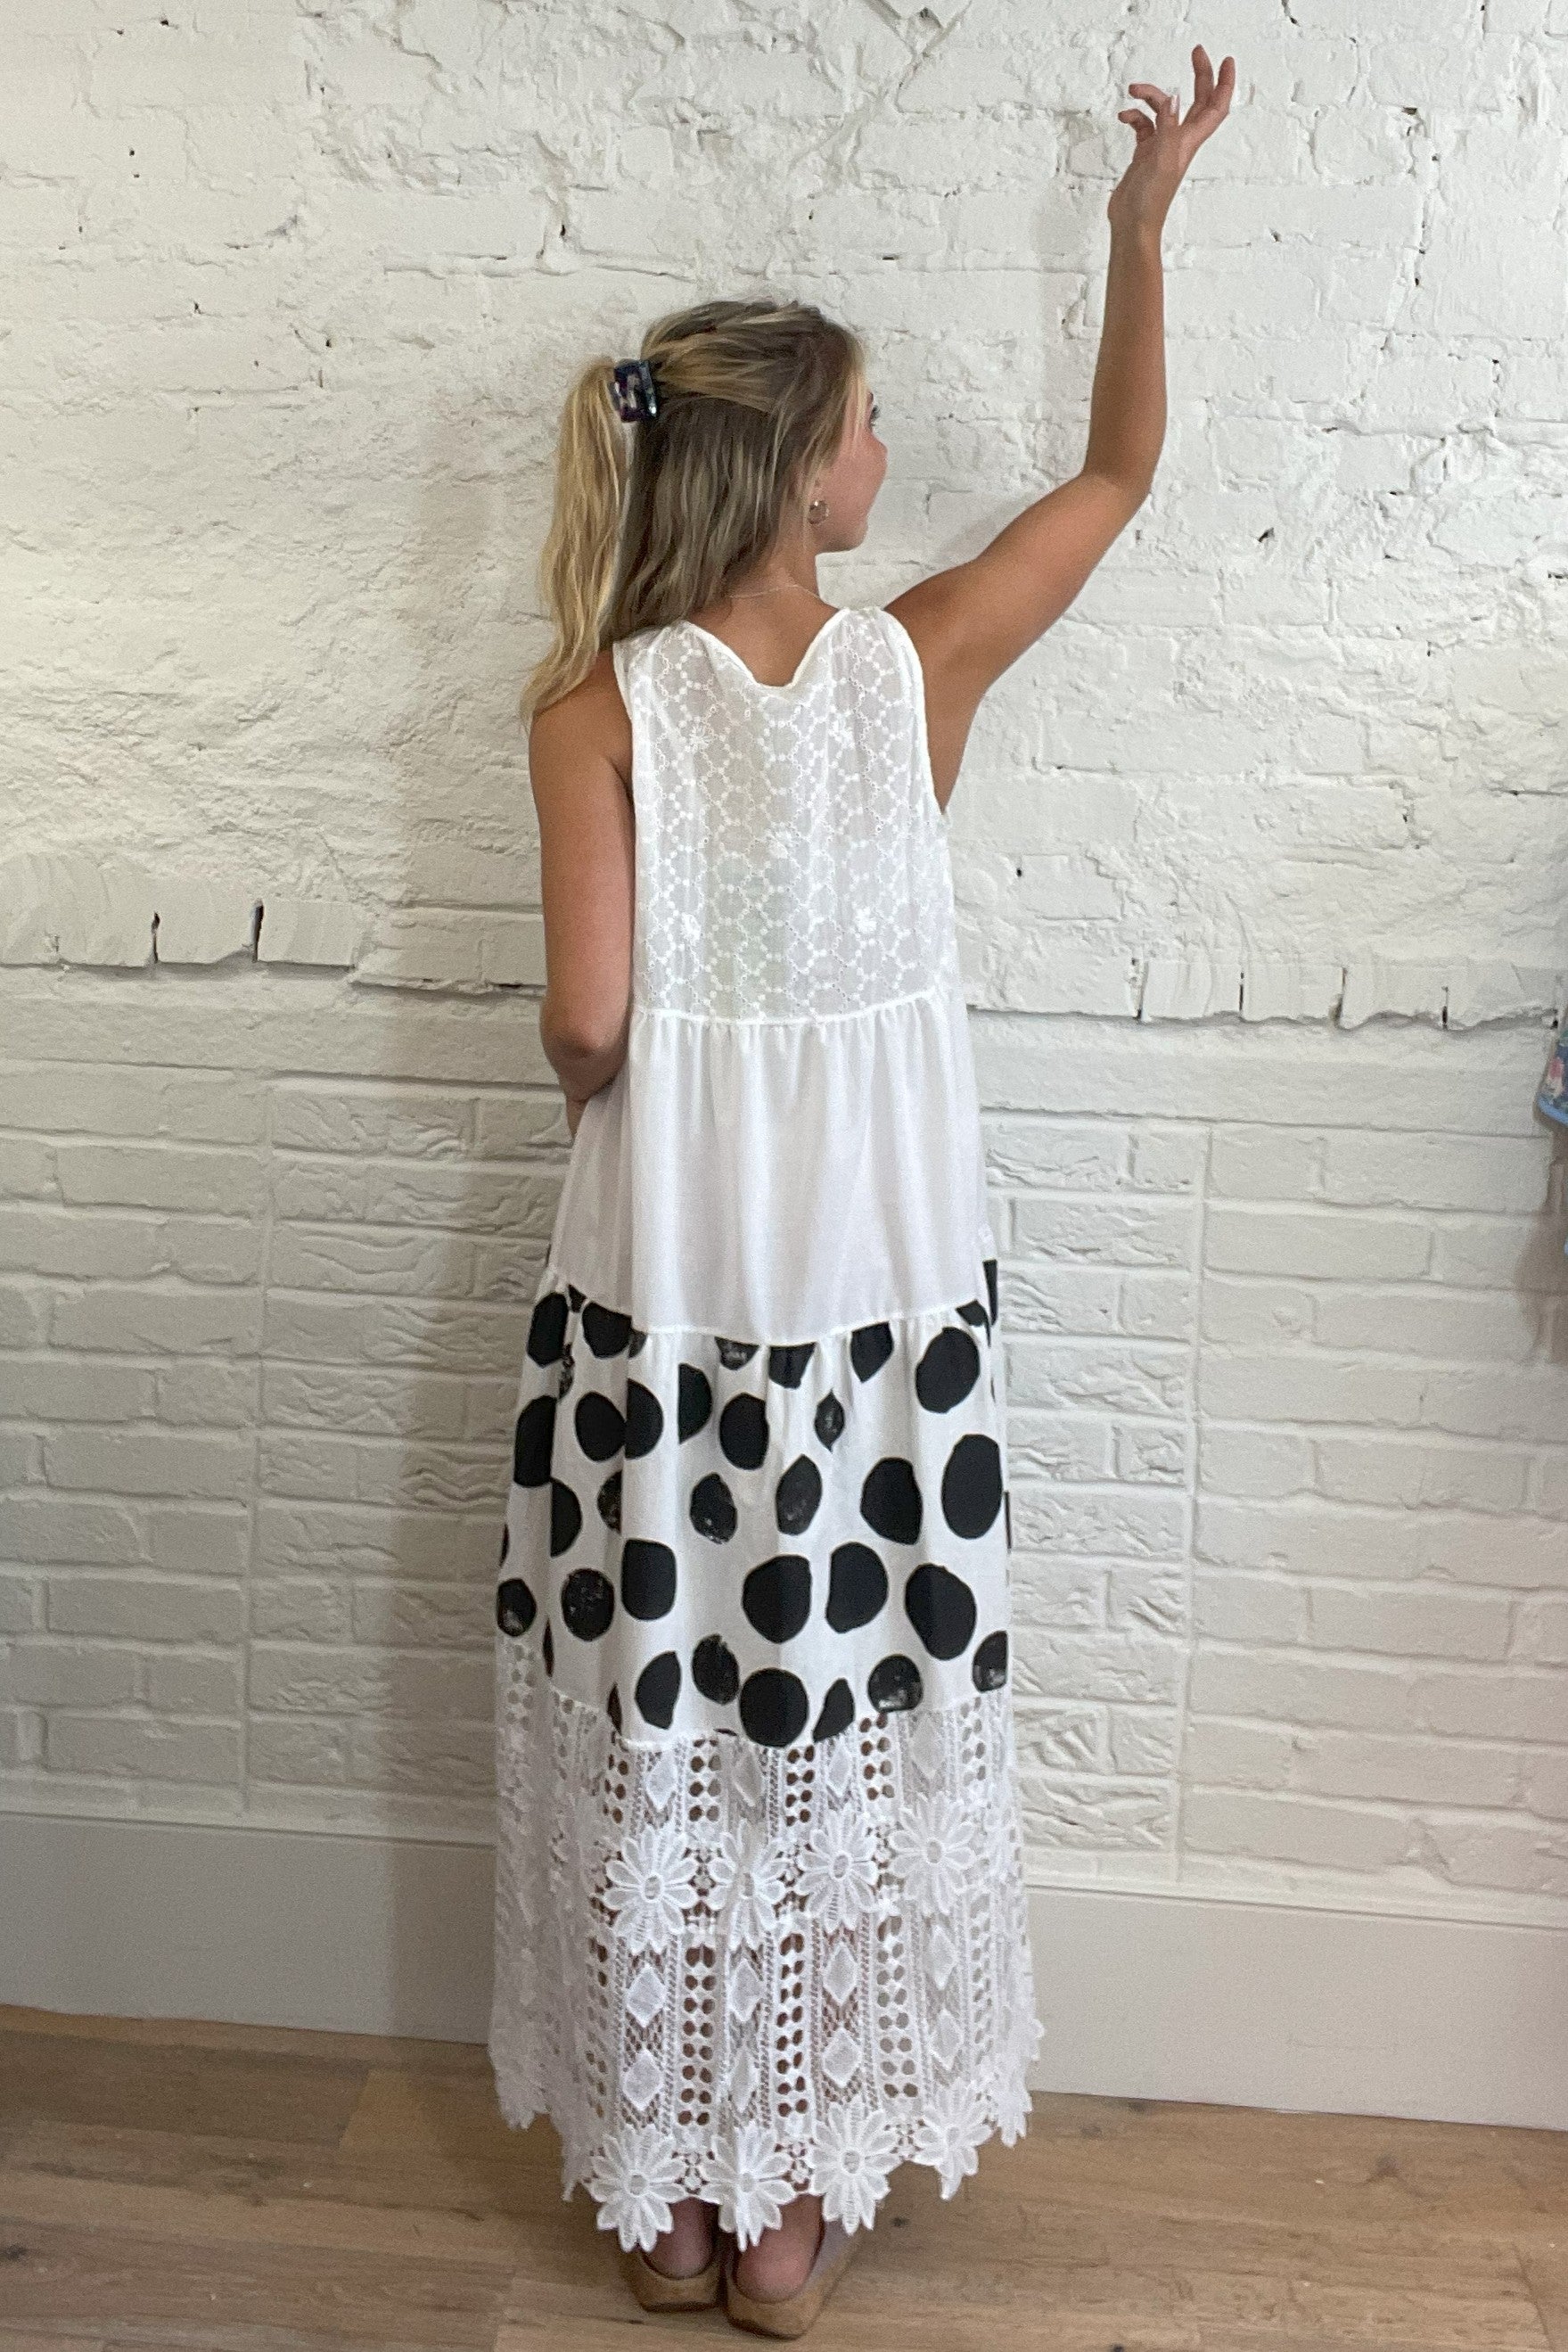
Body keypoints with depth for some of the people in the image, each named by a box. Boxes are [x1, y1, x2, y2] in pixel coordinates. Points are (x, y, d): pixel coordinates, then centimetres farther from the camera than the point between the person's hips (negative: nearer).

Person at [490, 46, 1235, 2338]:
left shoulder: (596, 708, -9)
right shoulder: (920, 661, -6)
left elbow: (586, 1018, -14)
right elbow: (1120, 471, 10)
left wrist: (613, 1074, 8)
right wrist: (1145, 216, 16)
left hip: (665, 1290, -1)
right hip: (882, 1286, 1)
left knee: (669, 1712, 13)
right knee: (847, 1716, 14)